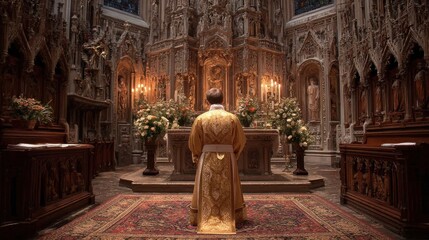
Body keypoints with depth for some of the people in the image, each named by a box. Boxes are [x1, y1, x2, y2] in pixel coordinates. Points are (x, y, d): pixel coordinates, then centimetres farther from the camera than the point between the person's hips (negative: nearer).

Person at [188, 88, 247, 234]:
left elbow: (194, 142, -2)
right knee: (227, 190, 16)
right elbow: (240, 140, 1)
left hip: (207, 160, -1)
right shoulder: (232, 118, -6)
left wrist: (197, 157, 15)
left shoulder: (200, 118, -8)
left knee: (207, 191, 12)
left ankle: (205, 219, 20)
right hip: (228, 160, 1)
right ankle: (229, 218, 27)